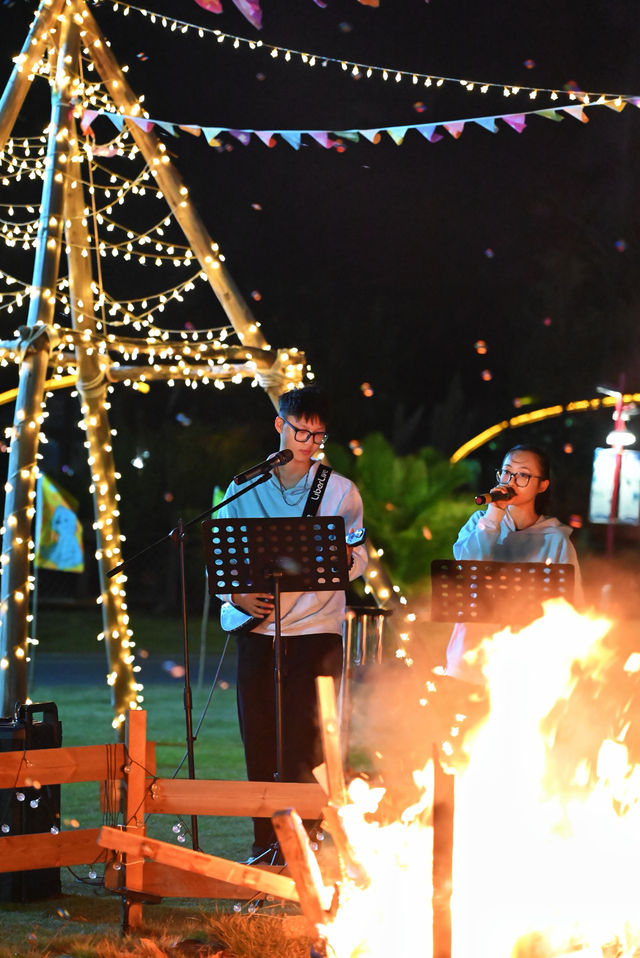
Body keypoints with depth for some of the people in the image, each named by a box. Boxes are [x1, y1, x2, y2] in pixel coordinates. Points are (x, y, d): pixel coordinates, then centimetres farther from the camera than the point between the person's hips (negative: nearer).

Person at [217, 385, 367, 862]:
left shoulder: (340, 491, 7)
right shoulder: (244, 490, 10)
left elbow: (359, 558, 5)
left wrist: (343, 560, -19)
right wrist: (237, 596, -8)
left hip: (316, 624, -2)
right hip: (257, 625, 2)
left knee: (304, 741, -9)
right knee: (258, 739, 2)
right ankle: (265, 838, 10)